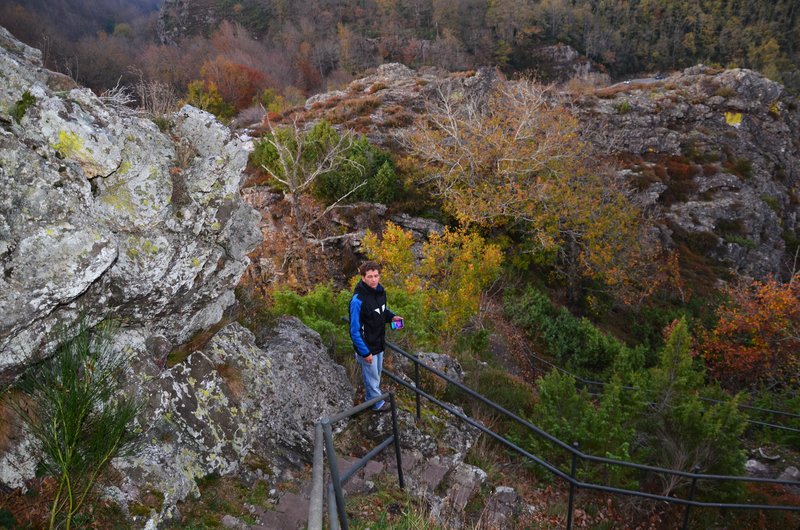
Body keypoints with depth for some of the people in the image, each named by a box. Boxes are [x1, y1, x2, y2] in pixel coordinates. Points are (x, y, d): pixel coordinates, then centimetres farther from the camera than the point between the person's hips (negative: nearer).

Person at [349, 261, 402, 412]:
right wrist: (365, 352, -21)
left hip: (379, 343, 7)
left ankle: (372, 397, 48)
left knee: (376, 374, 26)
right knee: (371, 376, 13)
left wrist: (392, 316, -5)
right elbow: (354, 330, -24)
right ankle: (377, 403, 35)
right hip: (367, 347, -7)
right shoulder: (358, 300, -29)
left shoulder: (380, 291, -5)